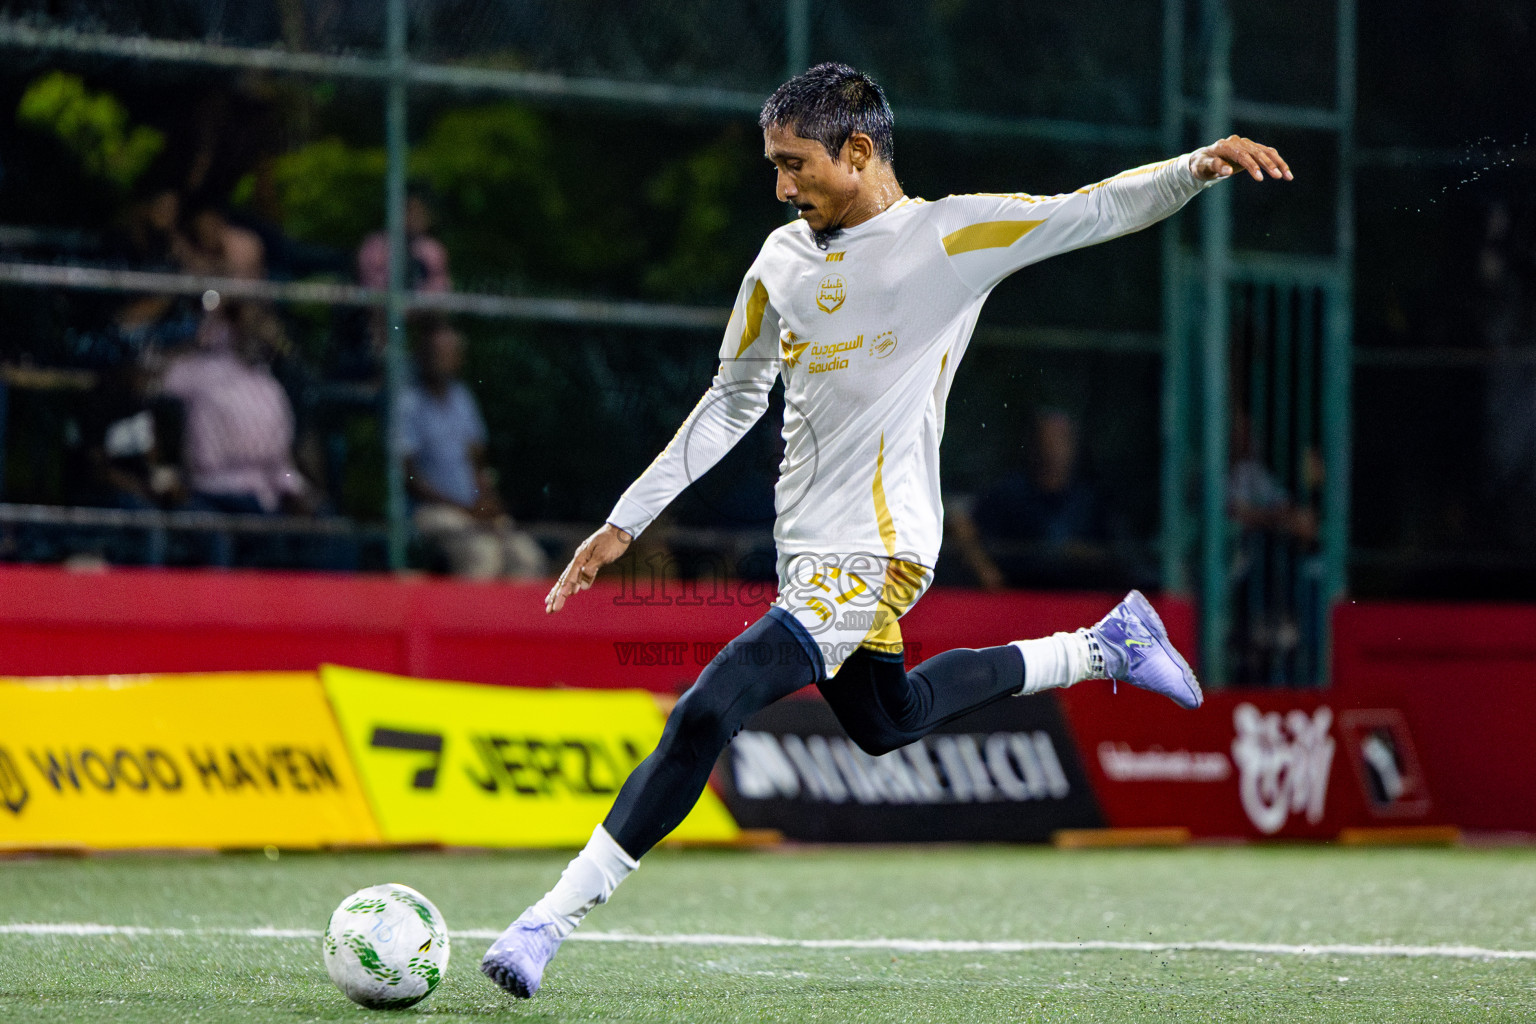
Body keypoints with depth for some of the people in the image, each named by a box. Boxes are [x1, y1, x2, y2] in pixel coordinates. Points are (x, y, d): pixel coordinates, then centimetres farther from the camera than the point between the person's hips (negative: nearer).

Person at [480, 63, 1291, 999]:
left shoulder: (952, 235, -8)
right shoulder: (783, 260, 9)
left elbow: (1101, 211, -8)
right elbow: (734, 400, 18)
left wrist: (1199, 167, -26)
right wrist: (626, 521, 17)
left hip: (874, 555, -9)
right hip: (813, 552, 9)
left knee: (705, 716, -21)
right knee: (884, 721, 26)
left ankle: (556, 918, -18)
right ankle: (1102, 648, 39)